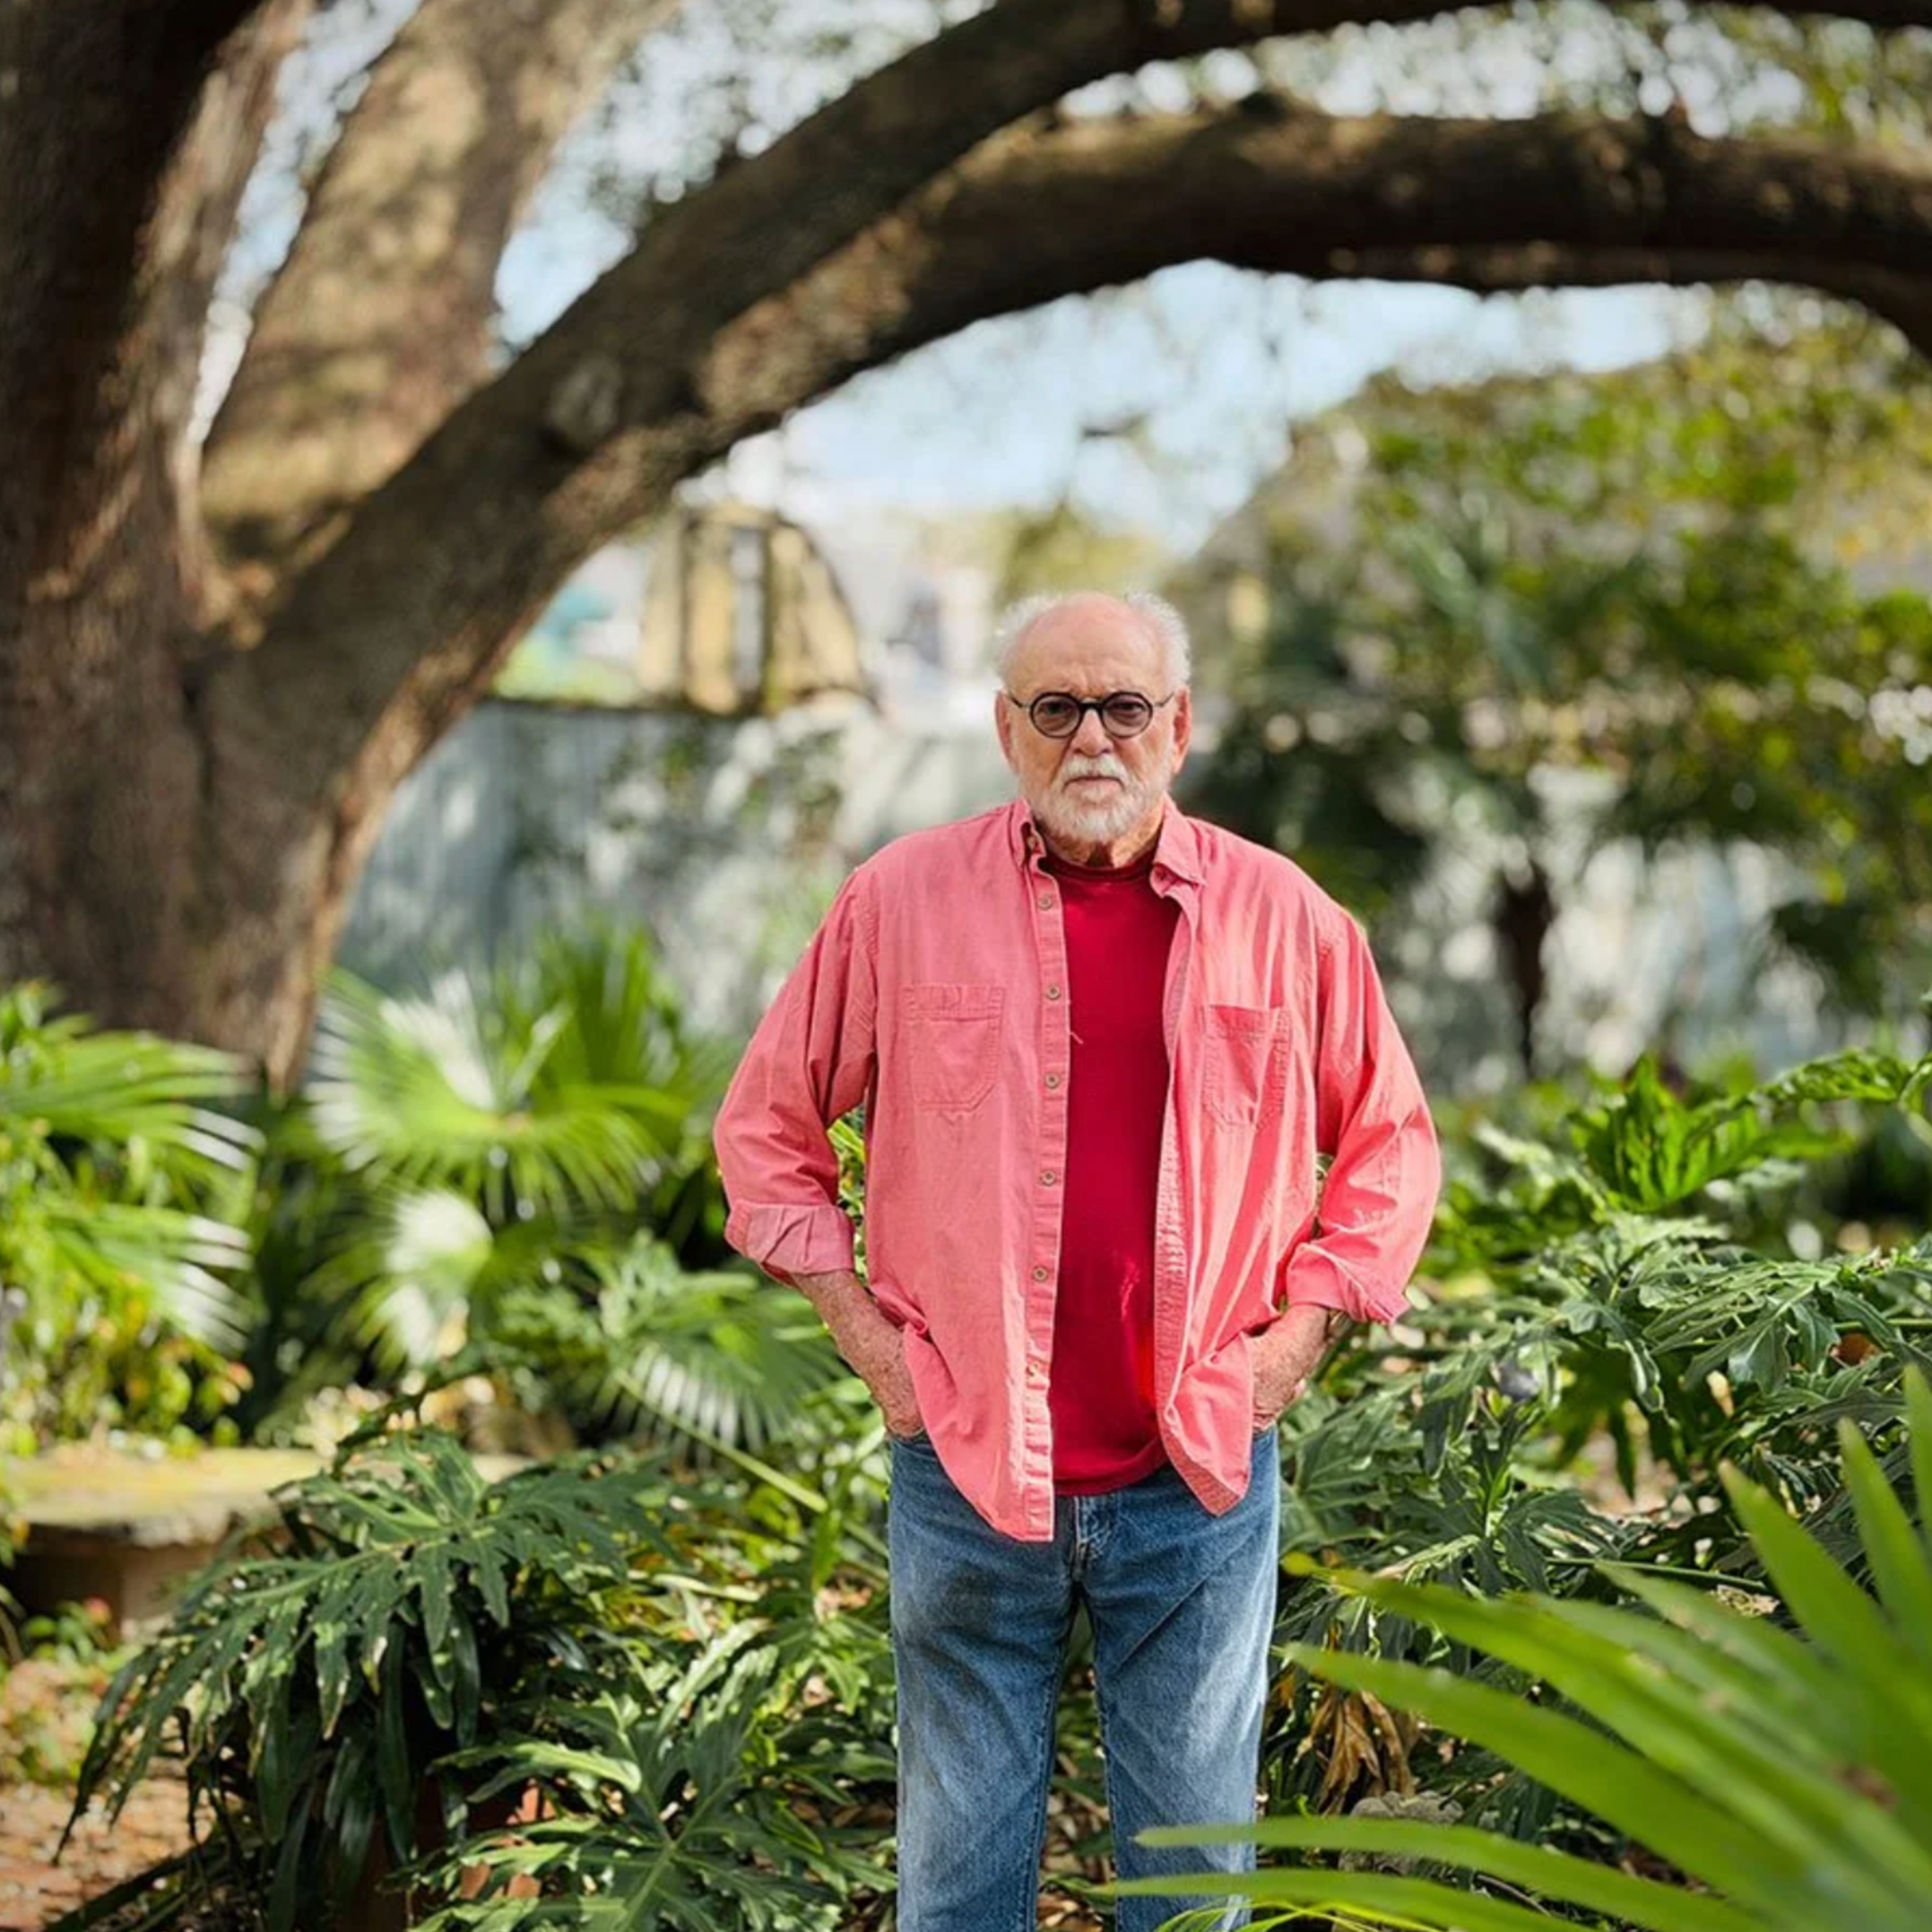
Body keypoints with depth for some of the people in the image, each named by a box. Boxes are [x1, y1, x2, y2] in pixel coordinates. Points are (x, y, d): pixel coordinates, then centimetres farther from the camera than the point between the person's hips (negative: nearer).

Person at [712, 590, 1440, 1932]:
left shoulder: (1283, 916, 1)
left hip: (1203, 1477, 1)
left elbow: (1390, 1139, 12)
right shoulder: (904, 900, 0)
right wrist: (865, 1332, 1)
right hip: (966, 1468, 0)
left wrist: (1301, 1331, 1)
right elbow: (768, 1127, 9)